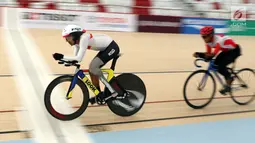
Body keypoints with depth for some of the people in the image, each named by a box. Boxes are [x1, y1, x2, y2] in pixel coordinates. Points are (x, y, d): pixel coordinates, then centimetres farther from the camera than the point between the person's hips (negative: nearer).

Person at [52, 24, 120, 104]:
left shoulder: (83, 38, -27)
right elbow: (75, 57, -1)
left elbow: (79, 58, -33)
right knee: (92, 70, 4)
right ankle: (99, 95, 15)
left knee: (93, 67, -16)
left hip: (112, 47, -9)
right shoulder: (76, 41, 1)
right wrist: (62, 59, -17)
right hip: (105, 48, 9)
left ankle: (112, 91, -11)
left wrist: (62, 57, -32)